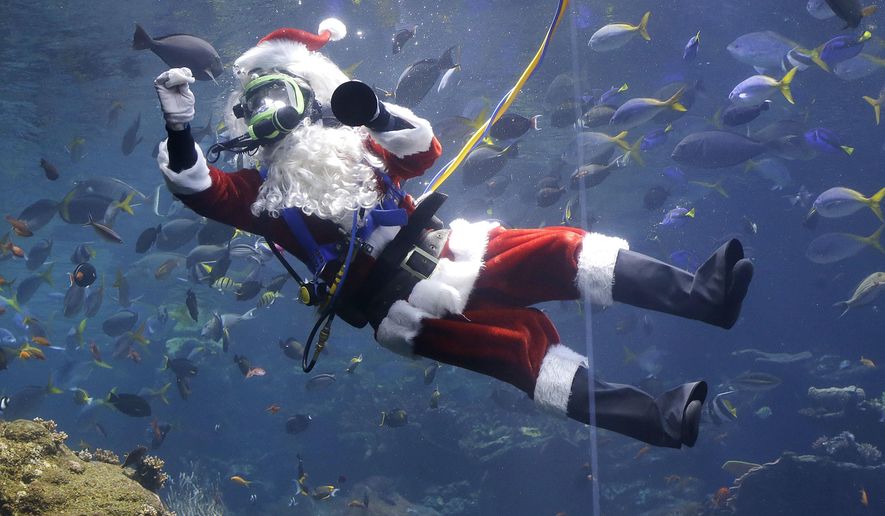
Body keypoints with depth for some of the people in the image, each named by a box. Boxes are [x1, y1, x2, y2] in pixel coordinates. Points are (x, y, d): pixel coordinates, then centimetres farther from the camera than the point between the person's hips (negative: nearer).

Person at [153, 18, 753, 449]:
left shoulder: (351, 144, 18)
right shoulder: (264, 189, 10)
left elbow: (426, 149, 8)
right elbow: (196, 187, -4)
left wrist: (372, 113, -9)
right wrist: (179, 126, -21)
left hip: (444, 251, 4)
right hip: (402, 303, -4)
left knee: (558, 250, -16)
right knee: (524, 340, -23)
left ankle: (698, 293, -24)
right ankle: (657, 418, -31)